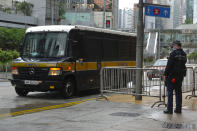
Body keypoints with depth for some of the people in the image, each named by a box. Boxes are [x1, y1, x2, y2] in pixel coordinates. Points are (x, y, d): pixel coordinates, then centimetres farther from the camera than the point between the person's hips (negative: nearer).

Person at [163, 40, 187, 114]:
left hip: (172, 75, -7)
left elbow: (169, 65, -15)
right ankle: (178, 109, 14)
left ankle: (169, 109, -3)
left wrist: (165, 74, -9)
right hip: (180, 76, 7)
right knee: (178, 92, 11)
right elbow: (183, 64, 13)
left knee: (170, 92, -2)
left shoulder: (173, 53, -14)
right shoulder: (184, 54, 9)